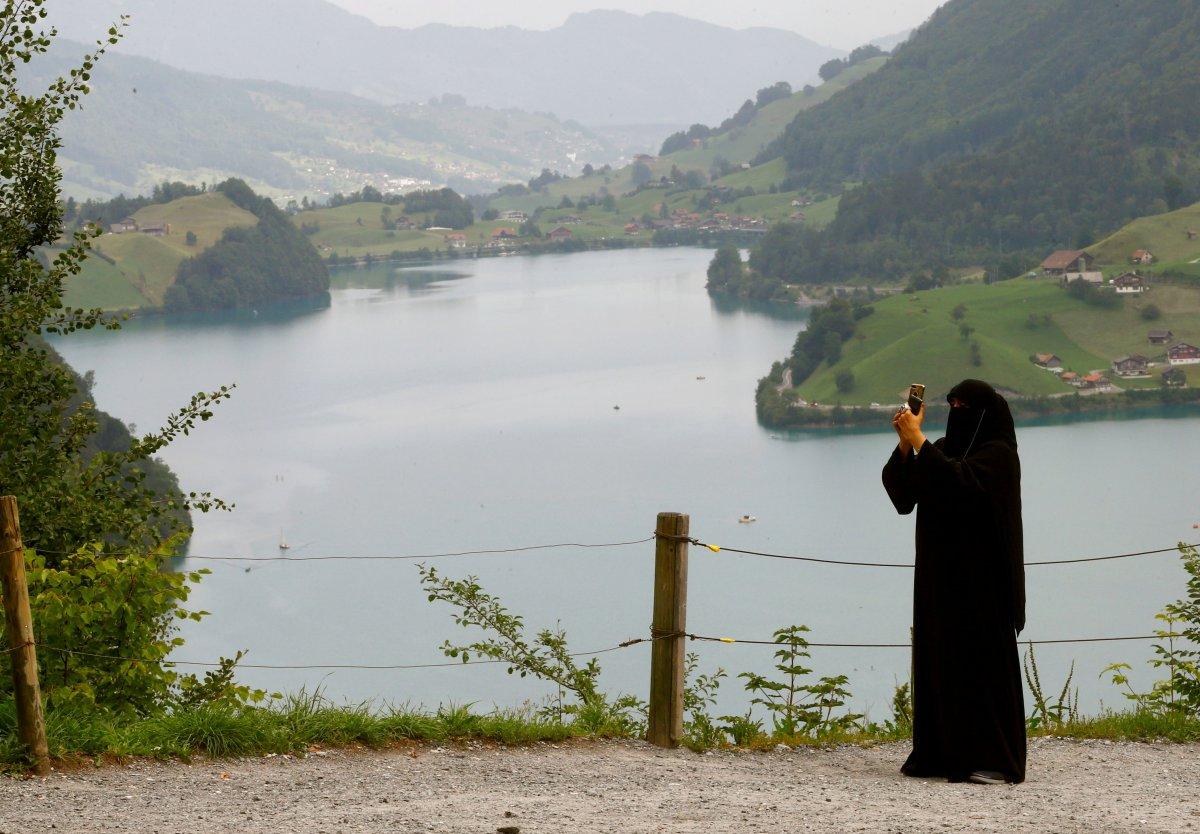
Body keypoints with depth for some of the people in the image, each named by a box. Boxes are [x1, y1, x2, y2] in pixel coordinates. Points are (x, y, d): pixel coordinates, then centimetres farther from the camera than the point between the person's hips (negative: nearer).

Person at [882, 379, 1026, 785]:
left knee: (982, 661, -9)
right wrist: (906, 444, -10)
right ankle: (945, 753, 10)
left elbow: (958, 481, -26)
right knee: (938, 659, 6)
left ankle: (994, 760, -9)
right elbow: (901, 488, 5)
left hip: (979, 577, -8)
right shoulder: (944, 449, 14)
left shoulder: (998, 453, -8)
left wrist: (919, 441, -23)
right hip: (939, 574, 8)